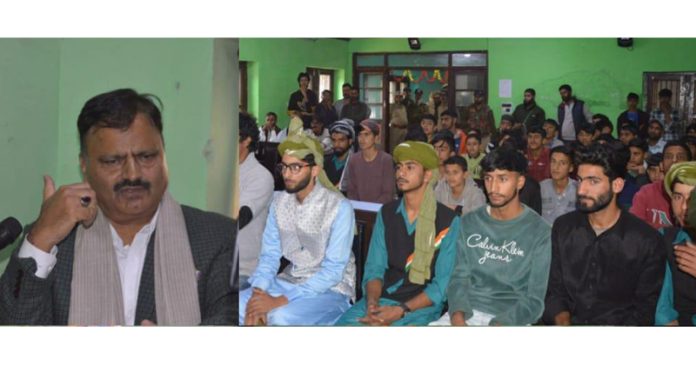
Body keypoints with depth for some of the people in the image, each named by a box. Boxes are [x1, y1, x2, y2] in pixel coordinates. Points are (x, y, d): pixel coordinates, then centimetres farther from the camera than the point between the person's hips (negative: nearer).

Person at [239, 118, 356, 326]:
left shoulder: (339, 207, -17)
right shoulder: (279, 203, 2)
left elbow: (333, 271, -20)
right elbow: (269, 255, 3)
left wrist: (281, 300, -25)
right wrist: (258, 292, -17)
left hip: (331, 289, -5)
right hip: (289, 282, 6)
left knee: (281, 317, -32)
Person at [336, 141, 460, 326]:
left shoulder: (448, 221, -5)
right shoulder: (386, 213, 9)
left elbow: (442, 283, -7)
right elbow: (374, 268, 7)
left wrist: (401, 311, -18)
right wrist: (372, 301, -13)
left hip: (423, 305, -3)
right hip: (383, 298, 4)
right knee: (342, 323, -19)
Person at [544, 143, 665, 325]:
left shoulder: (646, 241, -4)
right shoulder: (563, 227, 5)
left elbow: (645, 308, -2)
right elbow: (555, 291, 6)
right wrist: (563, 323, -12)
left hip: (618, 324, -1)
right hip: (569, 322, 2)